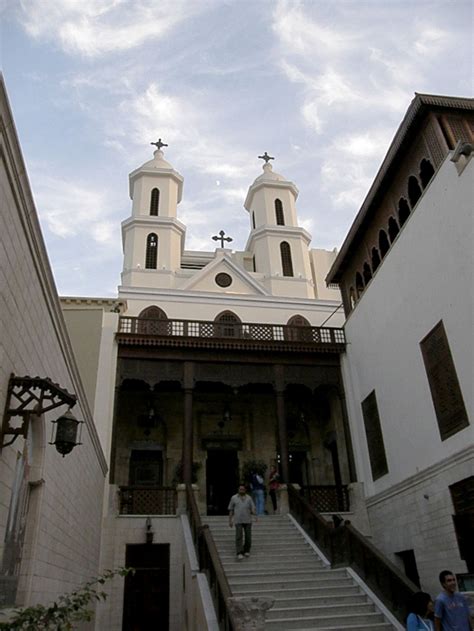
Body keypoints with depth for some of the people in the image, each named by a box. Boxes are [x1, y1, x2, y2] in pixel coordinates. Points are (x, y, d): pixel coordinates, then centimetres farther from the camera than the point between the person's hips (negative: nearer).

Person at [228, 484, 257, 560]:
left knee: (248, 537, 4)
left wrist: (256, 516, -20)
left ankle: (246, 551, 24)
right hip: (238, 521, -2)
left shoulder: (249, 498, 4)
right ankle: (239, 553, -15)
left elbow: (253, 509, -2)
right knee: (239, 536, -13)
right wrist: (230, 520, 3)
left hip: (247, 520, 2)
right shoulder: (234, 498, 2)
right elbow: (231, 510, 6)